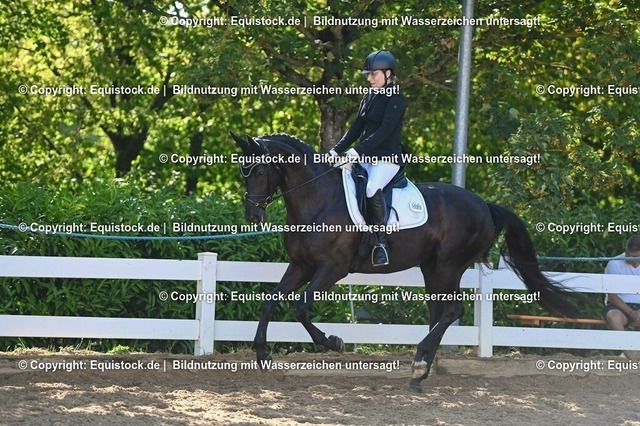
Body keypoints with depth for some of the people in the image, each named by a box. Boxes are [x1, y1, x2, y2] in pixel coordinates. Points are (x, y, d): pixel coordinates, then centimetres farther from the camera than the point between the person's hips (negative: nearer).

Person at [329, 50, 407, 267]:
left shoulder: (396, 99, -9)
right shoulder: (369, 97, 16)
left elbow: (385, 130, -21)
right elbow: (357, 127, 16)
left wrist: (358, 150, -29)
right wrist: (337, 150, 3)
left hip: (387, 157, -9)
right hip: (365, 157, 9)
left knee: (372, 189, -36)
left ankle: (381, 241, -26)